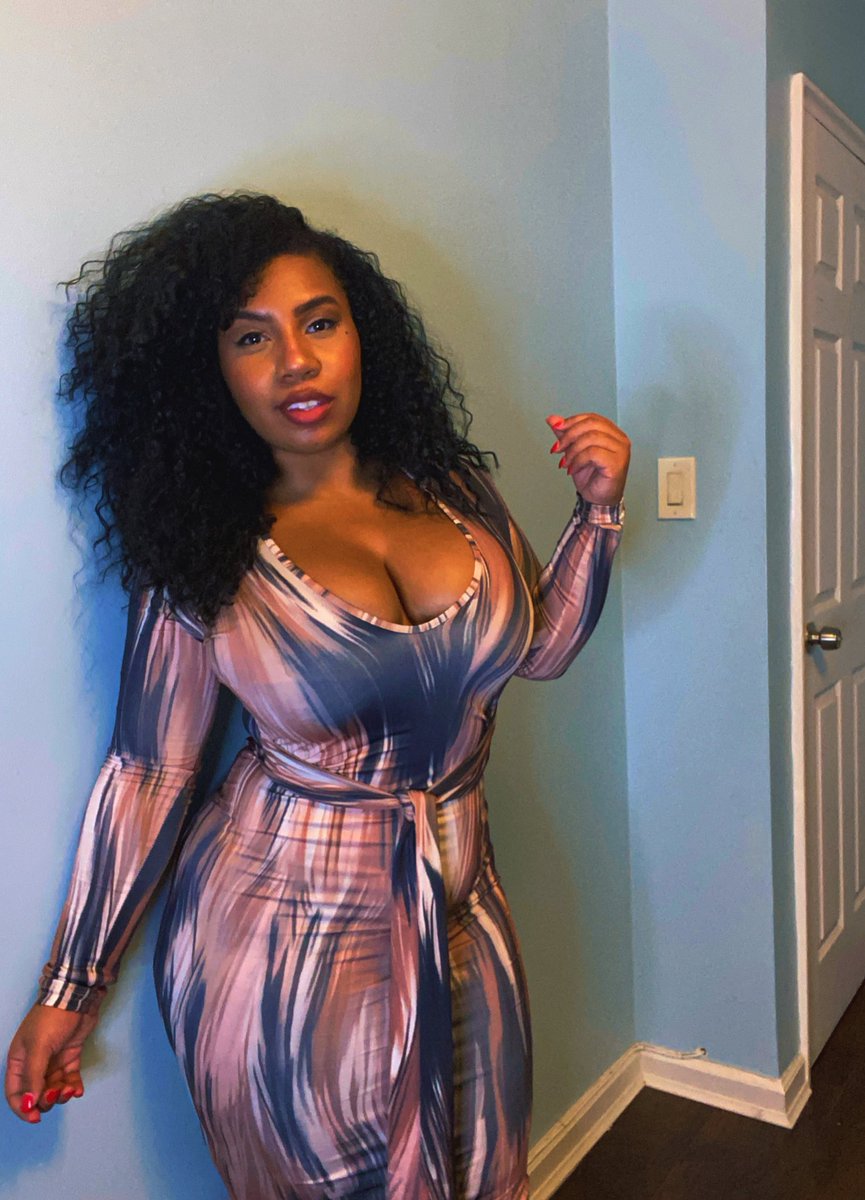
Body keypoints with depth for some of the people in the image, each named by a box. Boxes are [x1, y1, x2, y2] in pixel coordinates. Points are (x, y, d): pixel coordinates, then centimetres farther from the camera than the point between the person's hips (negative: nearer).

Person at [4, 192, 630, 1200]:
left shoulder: (452, 490, -3)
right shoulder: (203, 554, -14)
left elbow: (541, 648, 8)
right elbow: (148, 772, -8)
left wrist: (598, 512, -5)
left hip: (460, 909, 5)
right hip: (283, 936, -4)